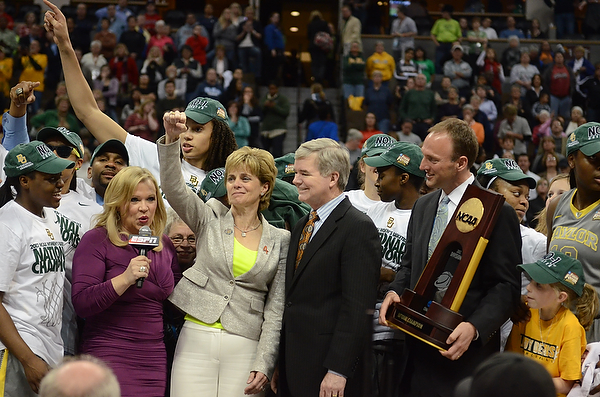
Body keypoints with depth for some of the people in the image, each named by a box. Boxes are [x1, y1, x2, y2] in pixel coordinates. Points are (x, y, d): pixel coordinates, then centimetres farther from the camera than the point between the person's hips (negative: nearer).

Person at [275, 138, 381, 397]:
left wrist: (337, 371, -21)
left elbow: (357, 307, -17)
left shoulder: (358, 229, -10)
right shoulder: (301, 227, 17)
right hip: (292, 366, 8)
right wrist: (278, 365, 12)